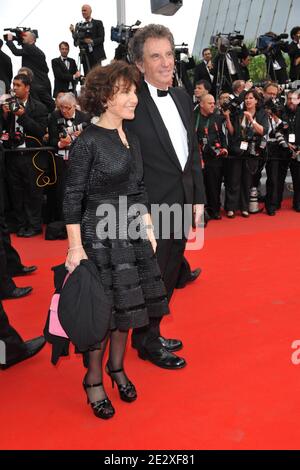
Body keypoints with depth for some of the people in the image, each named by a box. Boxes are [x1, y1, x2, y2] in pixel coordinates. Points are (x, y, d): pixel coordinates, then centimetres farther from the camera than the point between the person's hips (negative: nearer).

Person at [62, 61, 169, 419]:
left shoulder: (132, 140, 9)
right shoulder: (87, 142, -12)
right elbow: (72, 197, -13)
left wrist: (148, 229, 12)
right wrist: (75, 247, -17)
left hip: (132, 232, 7)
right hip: (99, 235, -7)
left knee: (127, 304, 14)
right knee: (103, 308, 1)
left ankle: (117, 368, 35)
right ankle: (94, 380, 22)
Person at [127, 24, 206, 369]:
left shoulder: (182, 97, 8)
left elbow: (193, 150, 13)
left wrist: (199, 198, 11)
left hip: (182, 205, 7)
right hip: (151, 208, -7)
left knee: (169, 276, 18)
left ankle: (152, 333, 38)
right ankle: (146, 343, 29)